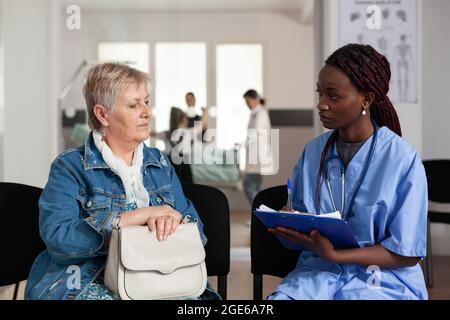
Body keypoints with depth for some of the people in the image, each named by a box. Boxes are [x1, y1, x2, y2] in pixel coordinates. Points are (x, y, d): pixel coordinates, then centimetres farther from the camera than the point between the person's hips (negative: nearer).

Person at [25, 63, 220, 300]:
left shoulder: (159, 163, 16)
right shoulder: (69, 167, 1)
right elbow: (57, 238, -14)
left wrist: (170, 220, -15)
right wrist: (134, 217, -18)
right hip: (90, 284, -4)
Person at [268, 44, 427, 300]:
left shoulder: (403, 160, -9)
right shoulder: (313, 151, 6)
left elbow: (406, 254, -9)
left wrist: (334, 254, -18)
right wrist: (290, 229, -9)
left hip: (383, 280, -4)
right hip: (319, 271, 4)